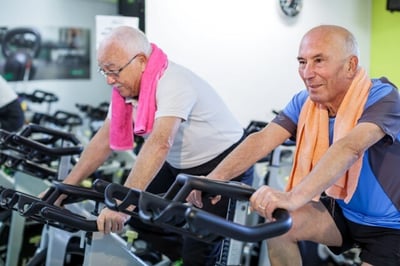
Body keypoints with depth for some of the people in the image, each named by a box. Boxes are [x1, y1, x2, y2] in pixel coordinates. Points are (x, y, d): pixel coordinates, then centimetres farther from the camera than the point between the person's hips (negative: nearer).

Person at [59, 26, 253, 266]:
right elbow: (104, 140, 0)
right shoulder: (127, 87, -5)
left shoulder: (172, 84, -30)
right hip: (180, 167, 8)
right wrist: (65, 187, -3)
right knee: (140, 214, 2)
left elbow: (159, 144, -42)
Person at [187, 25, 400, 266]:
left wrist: (293, 197, -57)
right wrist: (215, 177, -35)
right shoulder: (304, 102, -5)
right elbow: (262, 140, -19)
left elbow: (349, 148, -42)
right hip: (342, 210, 5)